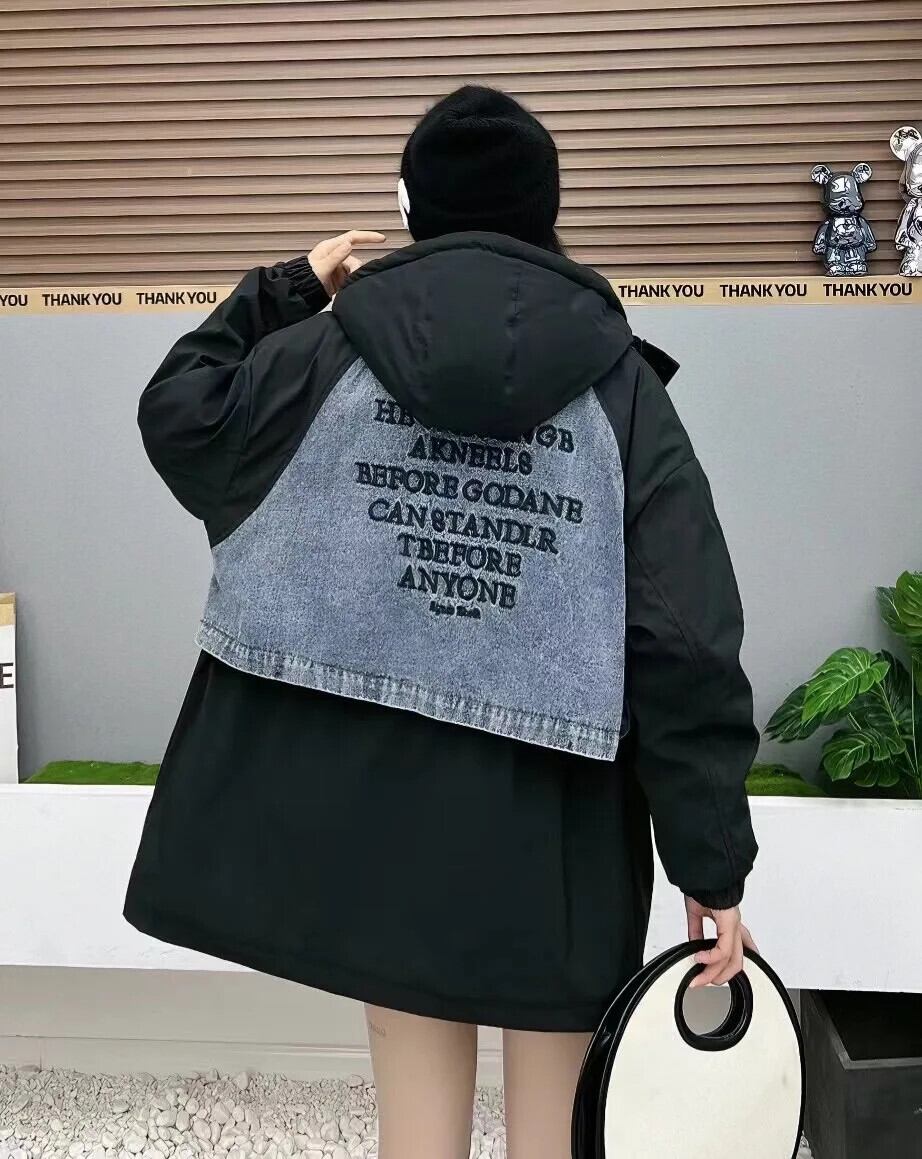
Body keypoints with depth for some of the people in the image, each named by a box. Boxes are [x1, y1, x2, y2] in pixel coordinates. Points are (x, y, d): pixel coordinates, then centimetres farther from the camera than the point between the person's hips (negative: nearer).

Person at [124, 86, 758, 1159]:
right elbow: (686, 640, -8)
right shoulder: (619, 385, -4)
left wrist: (284, 287, 21)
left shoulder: (332, 351, -2)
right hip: (552, 813, -1)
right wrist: (713, 858, -3)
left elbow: (177, 415, 15)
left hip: (368, 791, 1)